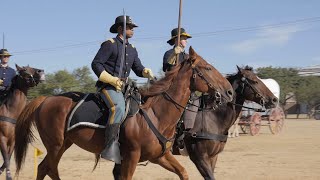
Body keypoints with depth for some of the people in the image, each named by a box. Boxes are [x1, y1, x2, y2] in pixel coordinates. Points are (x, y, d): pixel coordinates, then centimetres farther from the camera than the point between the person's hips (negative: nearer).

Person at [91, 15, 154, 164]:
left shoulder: (132, 49, 20)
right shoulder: (110, 44, -2)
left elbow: (138, 68, 21)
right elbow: (96, 64, -8)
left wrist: (146, 72, -4)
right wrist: (112, 80, -16)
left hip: (124, 87, 8)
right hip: (108, 85, -8)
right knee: (118, 108, -33)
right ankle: (110, 145, -36)